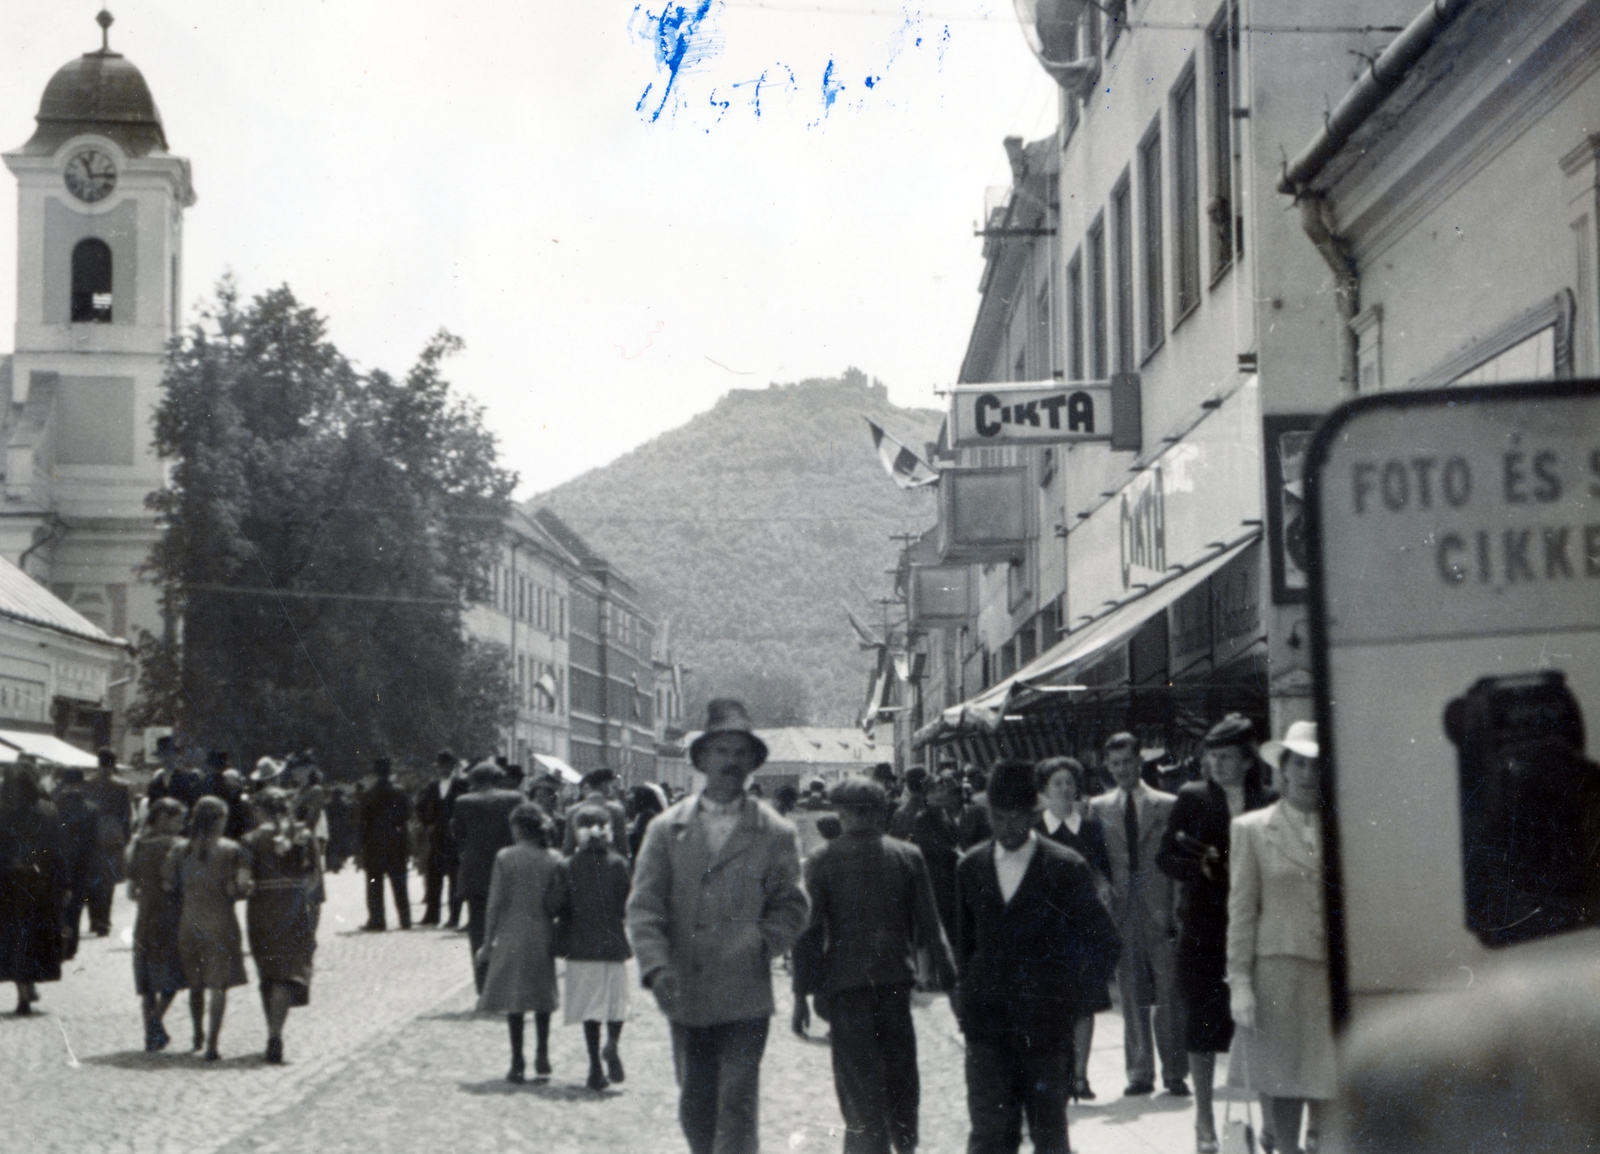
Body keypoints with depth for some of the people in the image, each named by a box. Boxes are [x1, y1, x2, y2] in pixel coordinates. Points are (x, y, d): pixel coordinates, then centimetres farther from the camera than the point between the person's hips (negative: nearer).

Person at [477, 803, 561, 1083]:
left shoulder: (505, 858, -7)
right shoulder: (554, 859, -1)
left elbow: (494, 903, -6)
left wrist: (487, 942, 1)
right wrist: (559, 939, 11)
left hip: (511, 935, -2)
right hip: (543, 935, 2)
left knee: (513, 998, 4)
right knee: (542, 996, 17)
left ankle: (518, 1063, 4)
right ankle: (542, 1055, 13)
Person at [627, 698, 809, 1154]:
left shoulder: (776, 834, 5)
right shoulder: (666, 829, 8)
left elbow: (790, 908, 5)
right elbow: (644, 907, 1)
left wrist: (758, 946, -12)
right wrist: (656, 967, -14)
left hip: (745, 997, -2)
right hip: (685, 996, 2)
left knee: (736, 1106, -8)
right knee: (694, 1109, 11)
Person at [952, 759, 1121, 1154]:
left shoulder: (1066, 868, -4)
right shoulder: (971, 867, 8)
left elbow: (1104, 943, 2)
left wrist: (1073, 997, -3)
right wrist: (969, 996, 9)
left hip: (1046, 1028, -2)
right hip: (987, 1027, 2)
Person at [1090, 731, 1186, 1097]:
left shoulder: (1167, 805, 5)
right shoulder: (1098, 808, 11)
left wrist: (1175, 908, -4)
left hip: (1159, 910, -2)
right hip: (1122, 911, 2)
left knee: (1168, 994, -2)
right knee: (1131, 995, 4)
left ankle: (1175, 1073, 5)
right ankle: (1140, 1072, 11)